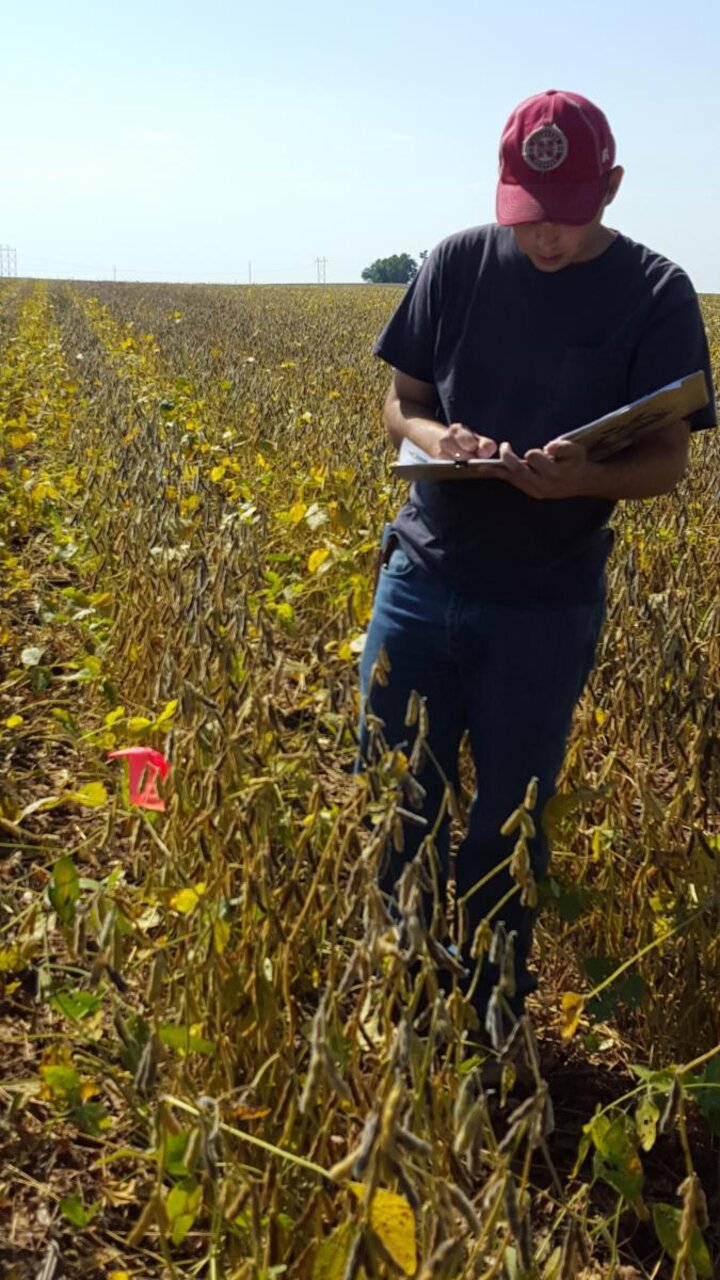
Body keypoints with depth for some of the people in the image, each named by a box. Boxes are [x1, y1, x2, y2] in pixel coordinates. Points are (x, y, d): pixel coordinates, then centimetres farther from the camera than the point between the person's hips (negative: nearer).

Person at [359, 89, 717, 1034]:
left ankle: (493, 1018, 32)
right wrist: (436, 438, -18)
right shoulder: (458, 263, 1)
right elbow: (399, 405, 7)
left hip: (547, 608, -2)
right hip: (423, 578, 2)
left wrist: (584, 478, -28)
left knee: (508, 829, 10)